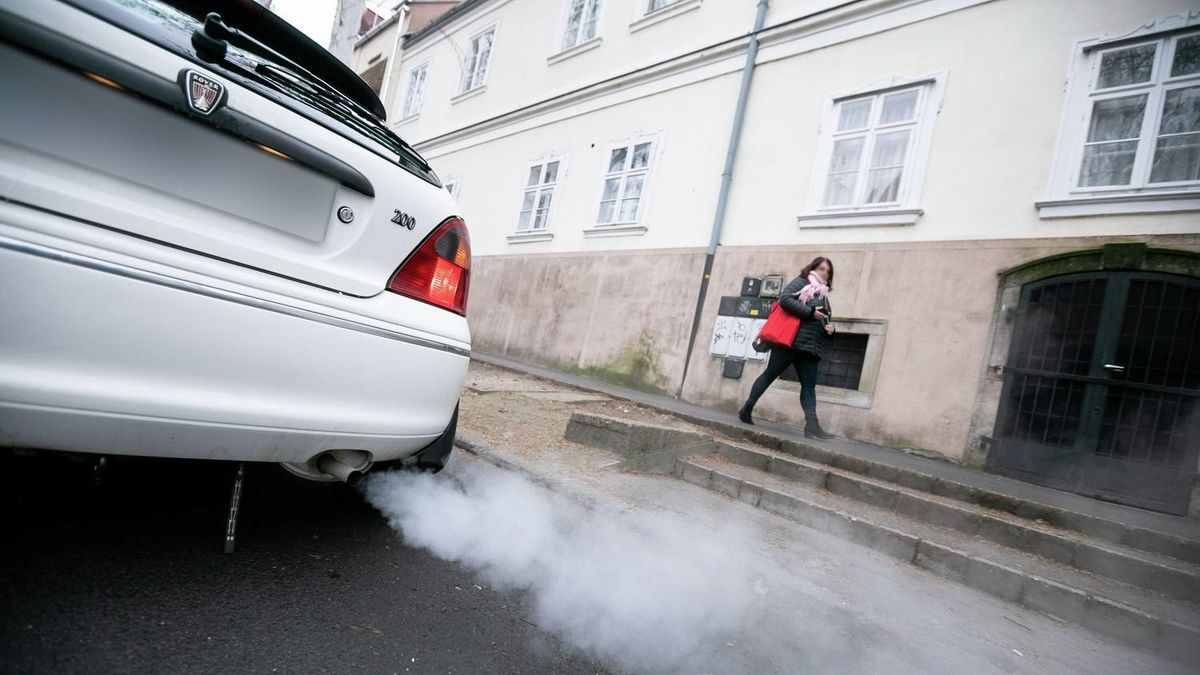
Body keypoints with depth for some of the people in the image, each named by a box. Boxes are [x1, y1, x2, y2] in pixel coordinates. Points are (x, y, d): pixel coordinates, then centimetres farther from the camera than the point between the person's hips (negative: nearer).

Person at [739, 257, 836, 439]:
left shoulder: (823, 295, 24)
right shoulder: (800, 283, 2)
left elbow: (824, 322, 30)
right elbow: (785, 299, -15)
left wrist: (829, 330, 6)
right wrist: (810, 312, -17)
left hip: (811, 347, 8)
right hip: (790, 341, -8)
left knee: (809, 384, -1)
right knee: (770, 375, -4)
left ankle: (812, 425, -7)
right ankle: (746, 410, 3)